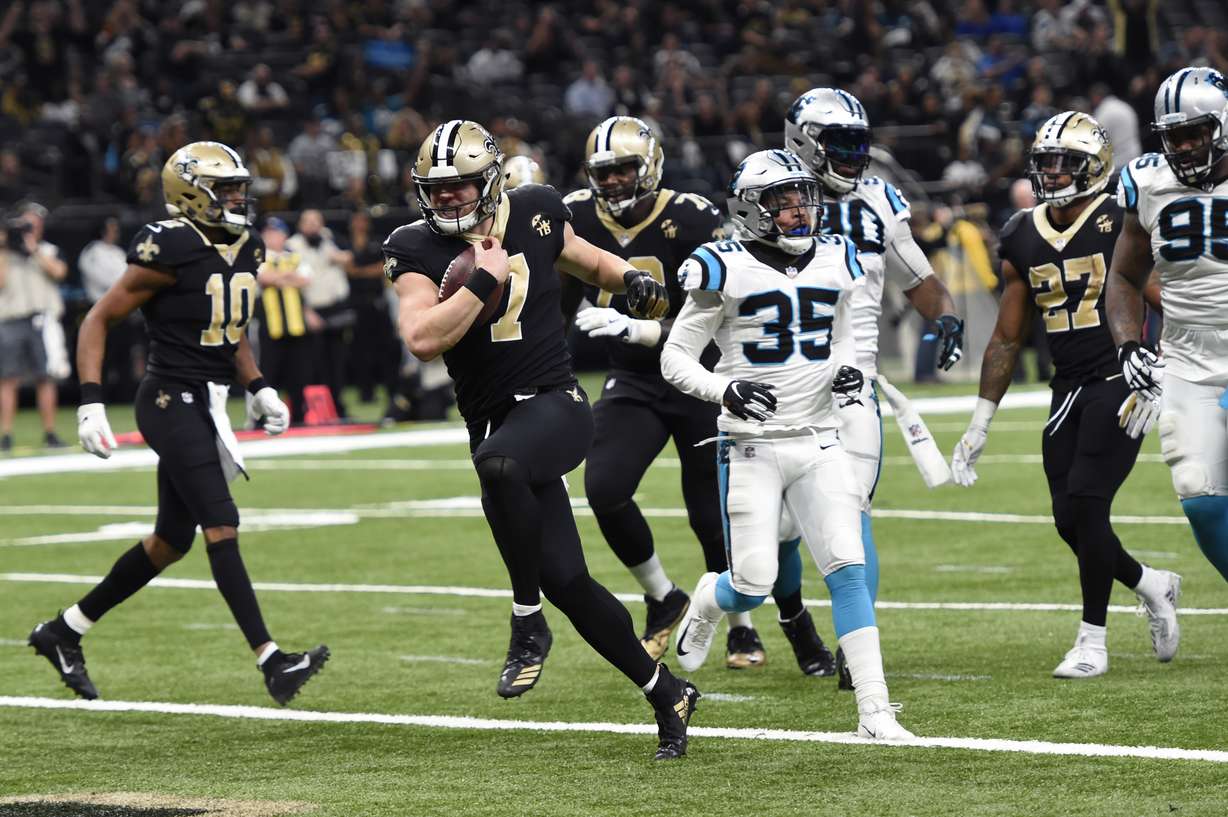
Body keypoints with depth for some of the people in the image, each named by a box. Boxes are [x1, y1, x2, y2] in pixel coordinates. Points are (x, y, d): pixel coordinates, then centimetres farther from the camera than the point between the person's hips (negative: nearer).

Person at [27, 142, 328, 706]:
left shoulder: (244, 249, 10)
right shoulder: (171, 251, -14)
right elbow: (99, 320, -9)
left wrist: (259, 389, 13)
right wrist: (91, 405, -16)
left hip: (208, 406, 9)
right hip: (173, 401, -9)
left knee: (172, 540, 13)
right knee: (221, 526, -15)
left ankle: (64, 632, 26)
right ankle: (270, 662, -20)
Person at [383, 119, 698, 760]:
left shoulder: (535, 213, 2)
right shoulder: (417, 249, -1)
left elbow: (586, 260, 23)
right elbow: (423, 340, -16)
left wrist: (631, 280, 3)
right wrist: (484, 280, -17)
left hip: (555, 403, -3)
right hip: (493, 420, 3)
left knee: (499, 462, -38)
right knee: (565, 580, 1)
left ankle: (527, 618, -20)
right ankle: (665, 692, 20)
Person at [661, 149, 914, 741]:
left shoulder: (835, 264, 7)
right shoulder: (727, 271, -8)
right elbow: (675, 360, -4)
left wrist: (846, 372, 0)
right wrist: (725, 389, -22)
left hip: (818, 444, 4)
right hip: (751, 447, -4)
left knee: (848, 570, -8)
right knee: (753, 587, -4)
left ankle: (874, 711, -8)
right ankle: (707, 601, 34)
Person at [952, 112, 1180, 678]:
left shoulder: (1121, 225, -9)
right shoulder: (1022, 241, 9)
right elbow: (1007, 340, 16)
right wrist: (979, 426, 16)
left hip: (1120, 382, -6)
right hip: (1068, 390, 6)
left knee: (1085, 505, -13)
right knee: (1070, 521, 2)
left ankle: (1092, 641, 0)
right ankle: (1152, 586, 29)